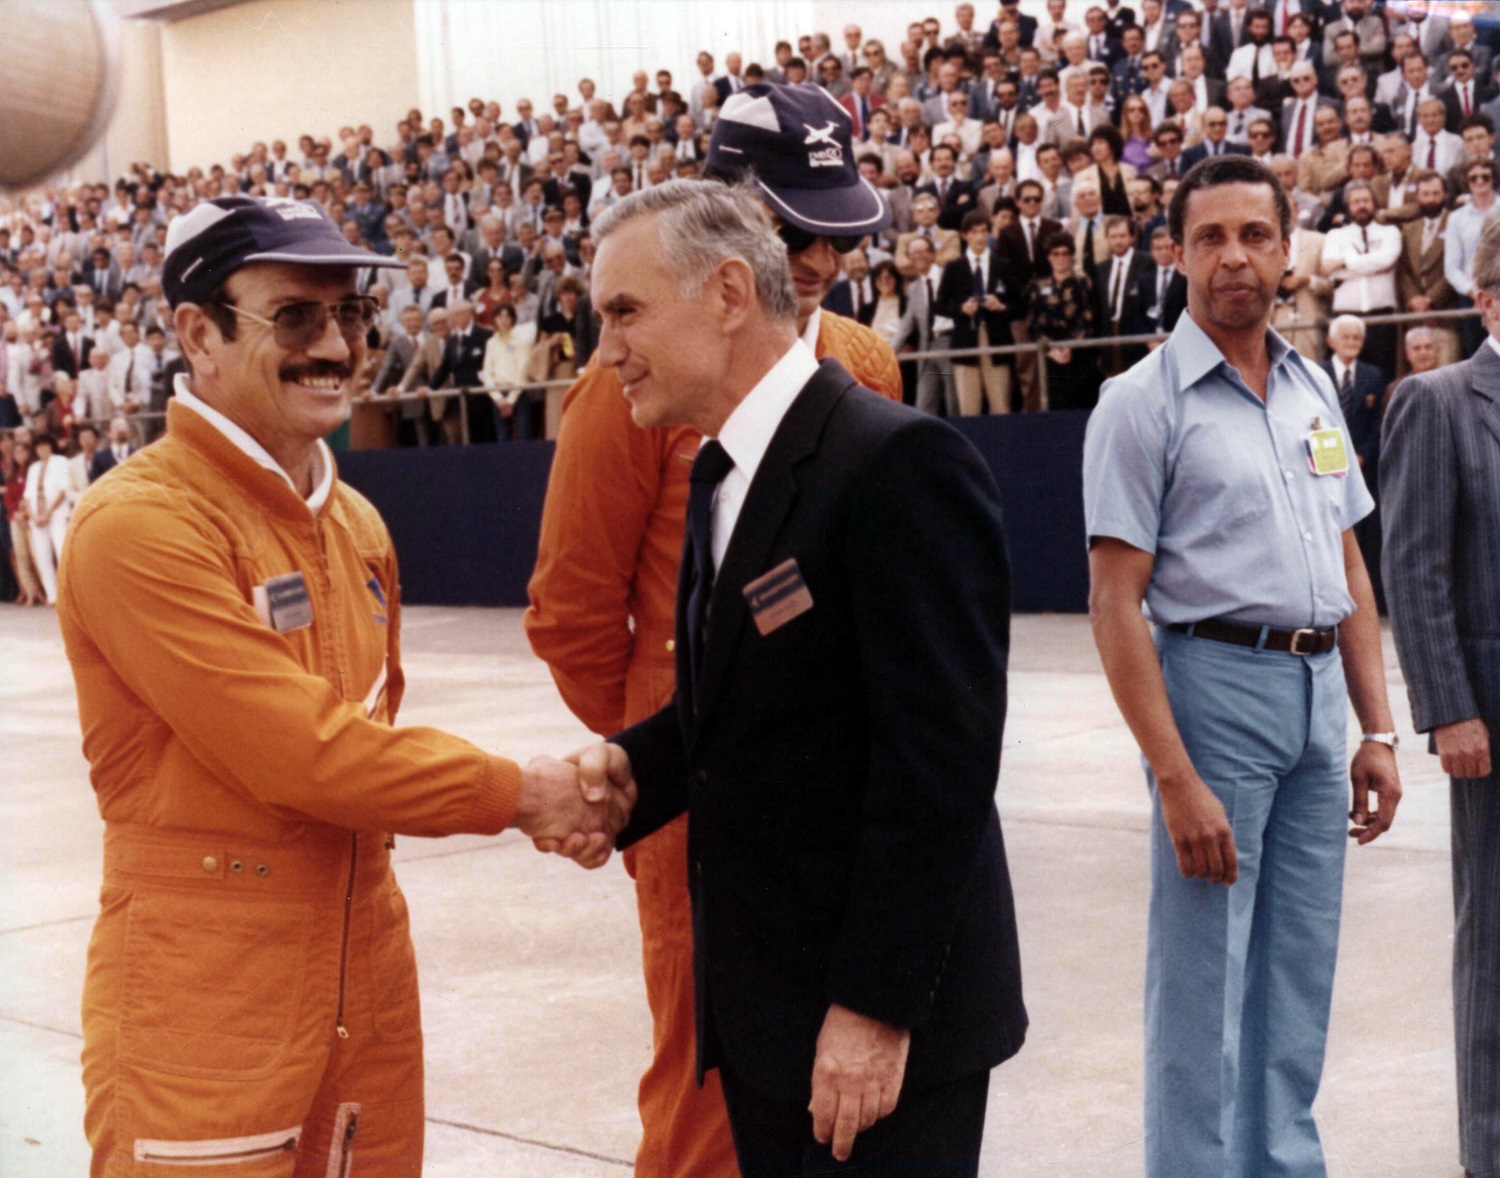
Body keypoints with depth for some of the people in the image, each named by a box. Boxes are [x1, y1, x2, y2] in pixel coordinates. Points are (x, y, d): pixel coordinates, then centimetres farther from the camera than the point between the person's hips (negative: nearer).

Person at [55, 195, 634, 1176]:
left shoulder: (357, 522, 10)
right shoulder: (139, 524, -16)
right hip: (208, 1015, -7)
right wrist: (518, 794, -13)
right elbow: (302, 751, -21)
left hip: (373, 990, 7)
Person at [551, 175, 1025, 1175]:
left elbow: (941, 754, -21)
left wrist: (877, 1005, -21)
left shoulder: (900, 462, -17)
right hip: (761, 999, 8)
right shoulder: (720, 475, 12)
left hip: (881, 1014, -8)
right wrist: (619, 778, -4)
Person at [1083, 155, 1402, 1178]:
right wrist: (1175, 778, -17)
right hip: (1212, 680, -6)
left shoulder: (1315, 391, 13)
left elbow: (1349, 569, 17)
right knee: (1203, 987, 1)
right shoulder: (1144, 402, -7)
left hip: (1318, 692, 6)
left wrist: (1377, 730, 10)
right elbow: (1115, 603, -12)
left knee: (1301, 980, 13)